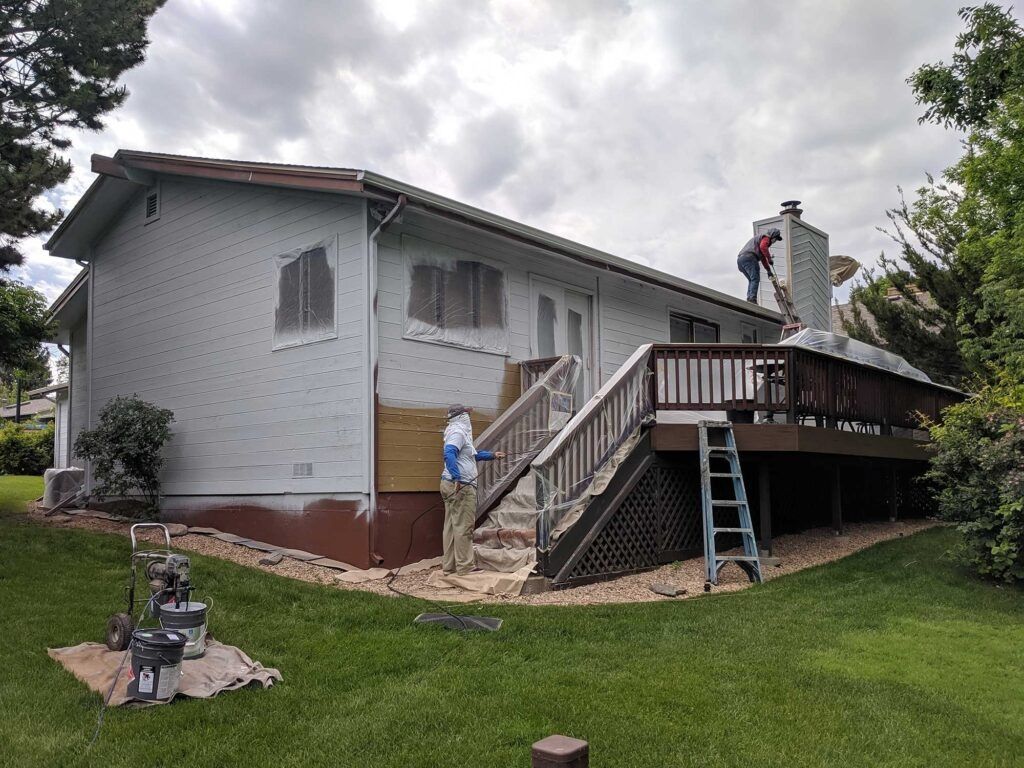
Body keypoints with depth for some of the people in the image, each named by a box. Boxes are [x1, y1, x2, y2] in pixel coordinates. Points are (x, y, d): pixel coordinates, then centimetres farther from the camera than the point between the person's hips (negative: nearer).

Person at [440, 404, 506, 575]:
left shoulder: (459, 432, 21)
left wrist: (492, 455, 37)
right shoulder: (458, 432, -11)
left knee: (451, 526, 11)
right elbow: (449, 454, -28)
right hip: (461, 486, -11)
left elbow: (472, 454, 34)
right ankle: (465, 566, -4)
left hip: (453, 485, 11)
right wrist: (457, 478, -33)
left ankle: (449, 566, 16)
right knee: (464, 526, -7)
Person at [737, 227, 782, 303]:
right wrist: (769, 258, -10)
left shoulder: (760, 238, 38)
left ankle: (749, 298, 3)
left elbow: (763, 258, 41)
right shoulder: (766, 237, 8)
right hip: (749, 257, -10)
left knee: (751, 280, 14)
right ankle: (752, 299, -26)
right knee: (755, 279, -14)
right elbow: (763, 247, -16)